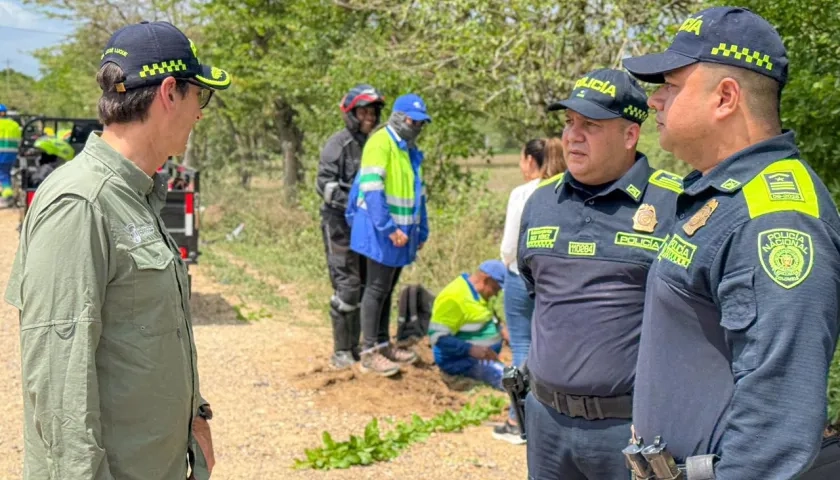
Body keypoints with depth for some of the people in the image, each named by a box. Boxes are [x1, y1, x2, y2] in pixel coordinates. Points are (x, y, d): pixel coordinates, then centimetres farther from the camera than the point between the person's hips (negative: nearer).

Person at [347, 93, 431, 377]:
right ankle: (369, 353, 0)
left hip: (401, 231, 9)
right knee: (376, 289, -4)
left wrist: (421, 231, 19)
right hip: (380, 232, -9)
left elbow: (418, 193, 23)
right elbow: (371, 188, -22)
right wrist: (389, 228, -24)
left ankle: (383, 344, 25)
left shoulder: (411, 151, 17)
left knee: (387, 290, 16)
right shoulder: (381, 142, -13)